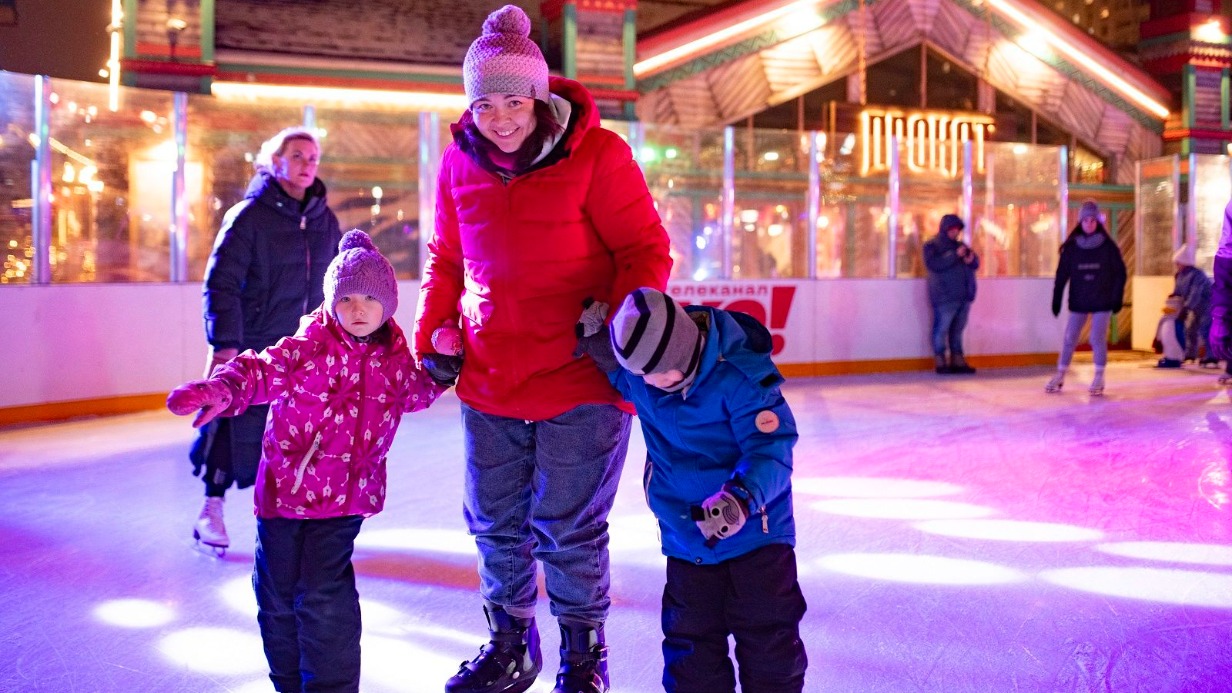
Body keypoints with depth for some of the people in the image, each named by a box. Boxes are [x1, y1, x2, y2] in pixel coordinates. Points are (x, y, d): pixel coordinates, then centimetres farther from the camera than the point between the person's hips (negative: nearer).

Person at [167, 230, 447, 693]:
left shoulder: (395, 358, 2)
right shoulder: (307, 347, -10)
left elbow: (417, 394, 24)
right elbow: (260, 370, -26)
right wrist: (222, 390, -44)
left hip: (343, 497, 0)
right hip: (283, 488, 0)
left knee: (324, 595, -6)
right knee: (278, 594, 12)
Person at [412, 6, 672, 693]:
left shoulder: (596, 153, -10)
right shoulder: (461, 161, 4)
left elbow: (646, 252, -7)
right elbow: (447, 258, 15)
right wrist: (433, 333, 5)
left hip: (582, 379, -5)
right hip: (489, 379, 5)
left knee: (568, 527, 4)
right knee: (495, 522, 15)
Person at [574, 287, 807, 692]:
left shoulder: (740, 376, -24)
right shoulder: (634, 375, -7)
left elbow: (771, 449, -26)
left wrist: (740, 498, -42)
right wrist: (595, 339, -6)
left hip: (757, 532, -5)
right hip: (686, 535, 5)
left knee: (768, 638, 5)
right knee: (691, 642, 14)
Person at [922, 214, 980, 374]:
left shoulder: (960, 245, 19)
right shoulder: (932, 245, -1)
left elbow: (976, 264, 19)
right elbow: (933, 264, -18)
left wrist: (971, 259, -6)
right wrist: (955, 255, -20)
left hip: (963, 296, 7)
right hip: (944, 297, -6)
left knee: (957, 330, 10)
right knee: (941, 329, -7)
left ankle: (957, 361, 14)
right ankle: (940, 362, -2)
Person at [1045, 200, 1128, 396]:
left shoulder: (1108, 246, -3)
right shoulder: (1071, 247, -1)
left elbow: (1119, 272, 1)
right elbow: (1062, 274, -1)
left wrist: (1117, 297, -3)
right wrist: (1056, 299, -4)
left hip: (1102, 302, -2)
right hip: (1078, 301, 2)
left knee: (1097, 339, -3)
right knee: (1069, 338, 3)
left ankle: (1099, 378, 10)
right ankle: (1060, 376, 13)